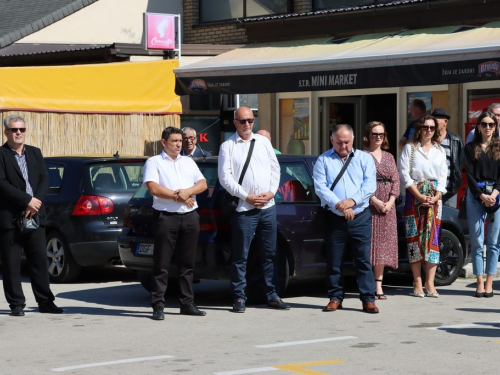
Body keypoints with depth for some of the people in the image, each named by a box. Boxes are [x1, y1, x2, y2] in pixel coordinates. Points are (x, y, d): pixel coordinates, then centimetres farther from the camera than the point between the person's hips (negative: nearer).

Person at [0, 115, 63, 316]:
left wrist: (36, 202, -8)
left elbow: (44, 179, 8)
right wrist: (27, 200, -16)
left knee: (40, 260, 6)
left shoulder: (35, 153, 15)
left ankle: (45, 302, 13)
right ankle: (16, 304, 6)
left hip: (35, 215, 4)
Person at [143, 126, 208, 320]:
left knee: (187, 263, 8)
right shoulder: (154, 162, 3)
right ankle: (158, 306, -3)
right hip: (167, 217, -5)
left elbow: (203, 184, 9)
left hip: (190, 217, 5)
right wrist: (178, 196, -7)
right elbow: (153, 188, -10)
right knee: (162, 264, -5)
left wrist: (187, 191, -10)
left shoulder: (188, 162, 19)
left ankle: (187, 303, 14)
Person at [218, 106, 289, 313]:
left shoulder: (263, 142, 12)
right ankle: (239, 298, 6)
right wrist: (246, 197, -11)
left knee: (270, 254, 9)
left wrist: (271, 192, -2)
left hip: (268, 206, 4)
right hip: (243, 209, -4)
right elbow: (225, 177, -5)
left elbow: (275, 168, 13)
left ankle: (272, 296, 15)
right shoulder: (228, 146, 0)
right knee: (240, 256, -2)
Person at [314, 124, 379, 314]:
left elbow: (370, 185, -2)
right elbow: (320, 187, -5)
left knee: (363, 260, -2)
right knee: (333, 261, 5)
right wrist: (338, 204, -18)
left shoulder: (364, 159, 10)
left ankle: (368, 299, 0)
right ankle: (335, 297, 15)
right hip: (334, 218, 0)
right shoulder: (323, 160, 7)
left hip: (360, 218, 0)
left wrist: (352, 201, -17)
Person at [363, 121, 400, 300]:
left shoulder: (389, 157, 16)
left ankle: (379, 285, 7)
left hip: (387, 206, 5)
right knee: (369, 242, -8)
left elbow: (396, 181, 11)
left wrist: (390, 201, -4)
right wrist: (375, 201, -15)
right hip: (368, 205, -5)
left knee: (383, 244, 3)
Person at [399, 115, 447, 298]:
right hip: (414, 196, -2)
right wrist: (420, 196, -11)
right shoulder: (410, 148, 6)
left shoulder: (440, 151, 14)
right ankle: (417, 284, -5)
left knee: (433, 237, -4)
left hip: (435, 198, 2)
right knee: (415, 237, -6)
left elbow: (443, 177, 9)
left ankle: (430, 283, -4)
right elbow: (404, 174, -2)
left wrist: (436, 197, -7)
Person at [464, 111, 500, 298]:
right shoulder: (471, 148, 10)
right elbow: (469, 174, 3)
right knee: (477, 242, -2)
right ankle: (480, 283, 1)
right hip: (475, 195, 0)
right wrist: (482, 196, -9)